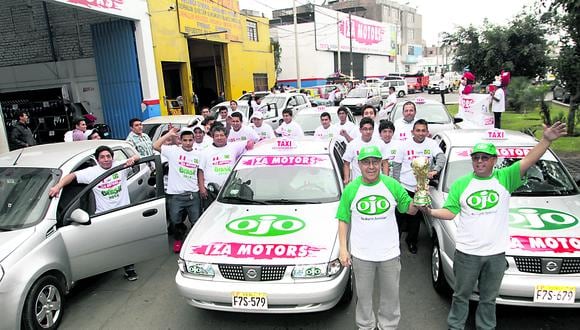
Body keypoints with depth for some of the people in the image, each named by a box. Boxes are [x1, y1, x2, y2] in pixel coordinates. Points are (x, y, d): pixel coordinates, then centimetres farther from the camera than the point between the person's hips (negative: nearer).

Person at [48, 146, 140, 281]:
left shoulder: (120, 166, 2)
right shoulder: (92, 172, 1)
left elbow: (137, 157, 2)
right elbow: (72, 176, -5)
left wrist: (133, 158, -22)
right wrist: (58, 186, -21)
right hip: (103, 215, -1)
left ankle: (129, 268, 25)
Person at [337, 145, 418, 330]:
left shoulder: (392, 185, -5)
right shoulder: (351, 189, -6)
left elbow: (410, 210, 1)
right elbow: (343, 220, -2)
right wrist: (343, 248, -7)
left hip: (389, 253, 1)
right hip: (361, 254, -1)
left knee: (390, 294, 18)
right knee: (364, 295, 16)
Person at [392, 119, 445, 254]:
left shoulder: (431, 144, 1)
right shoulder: (405, 145, -1)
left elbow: (441, 157, -14)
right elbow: (397, 166, 2)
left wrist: (435, 170, -34)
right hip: (404, 187, -1)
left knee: (416, 217, 13)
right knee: (400, 216, 0)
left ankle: (411, 241, 32)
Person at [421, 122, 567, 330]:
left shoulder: (504, 178, 0)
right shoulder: (460, 184, 1)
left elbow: (528, 161, -13)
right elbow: (450, 212, -3)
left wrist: (546, 140, -25)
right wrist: (430, 212, -20)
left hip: (496, 253, 1)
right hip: (466, 252, 0)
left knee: (489, 298, 17)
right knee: (461, 295, 14)